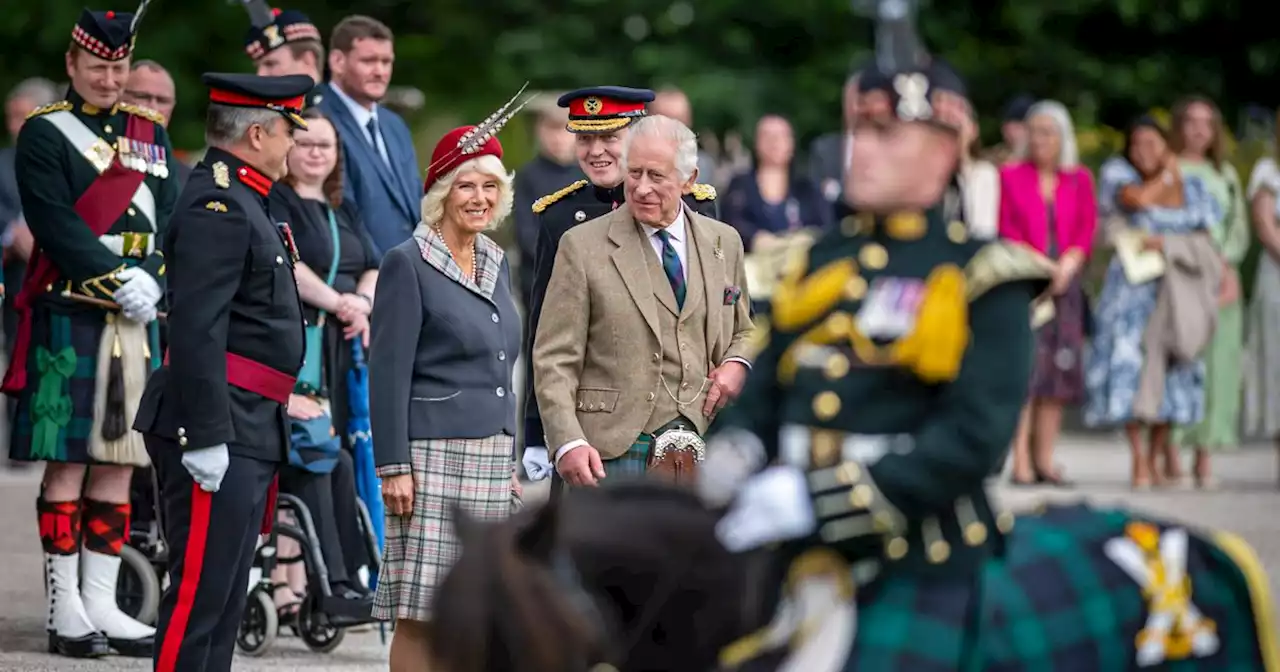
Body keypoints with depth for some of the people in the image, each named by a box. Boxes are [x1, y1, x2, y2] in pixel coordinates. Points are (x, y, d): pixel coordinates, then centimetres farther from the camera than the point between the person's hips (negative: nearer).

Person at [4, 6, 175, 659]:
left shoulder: (149, 133, 15)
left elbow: (169, 220, 6)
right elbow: (55, 225, -12)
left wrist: (149, 280, -12)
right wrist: (118, 279, -19)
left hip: (137, 319, 5)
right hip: (68, 317, -5)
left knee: (118, 462, 6)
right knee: (67, 463, -4)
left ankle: (101, 601, 11)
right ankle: (64, 608, -1)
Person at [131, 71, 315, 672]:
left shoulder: (243, 202, 19)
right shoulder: (217, 205, -15)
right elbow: (196, 329, -22)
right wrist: (205, 436, -25)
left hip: (249, 432, 11)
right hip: (222, 430, -11)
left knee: (225, 596, 13)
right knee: (200, 589, -10)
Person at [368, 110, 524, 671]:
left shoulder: (495, 264, 16)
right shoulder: (407, 264, -5)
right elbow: (388, 375, -9)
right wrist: (392, 467, -14)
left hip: (490, 459, 7)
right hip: (435, 457, -7)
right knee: (420, 615, -7)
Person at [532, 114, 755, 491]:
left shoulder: (724, 243, 12)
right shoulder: (583, 247, -1)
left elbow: (743, 332, 25)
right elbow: (554, 361, -4)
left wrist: (737, 364, 1)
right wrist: (568, 443, -16)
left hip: (701, 453, 3)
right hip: (612, 455, -3)